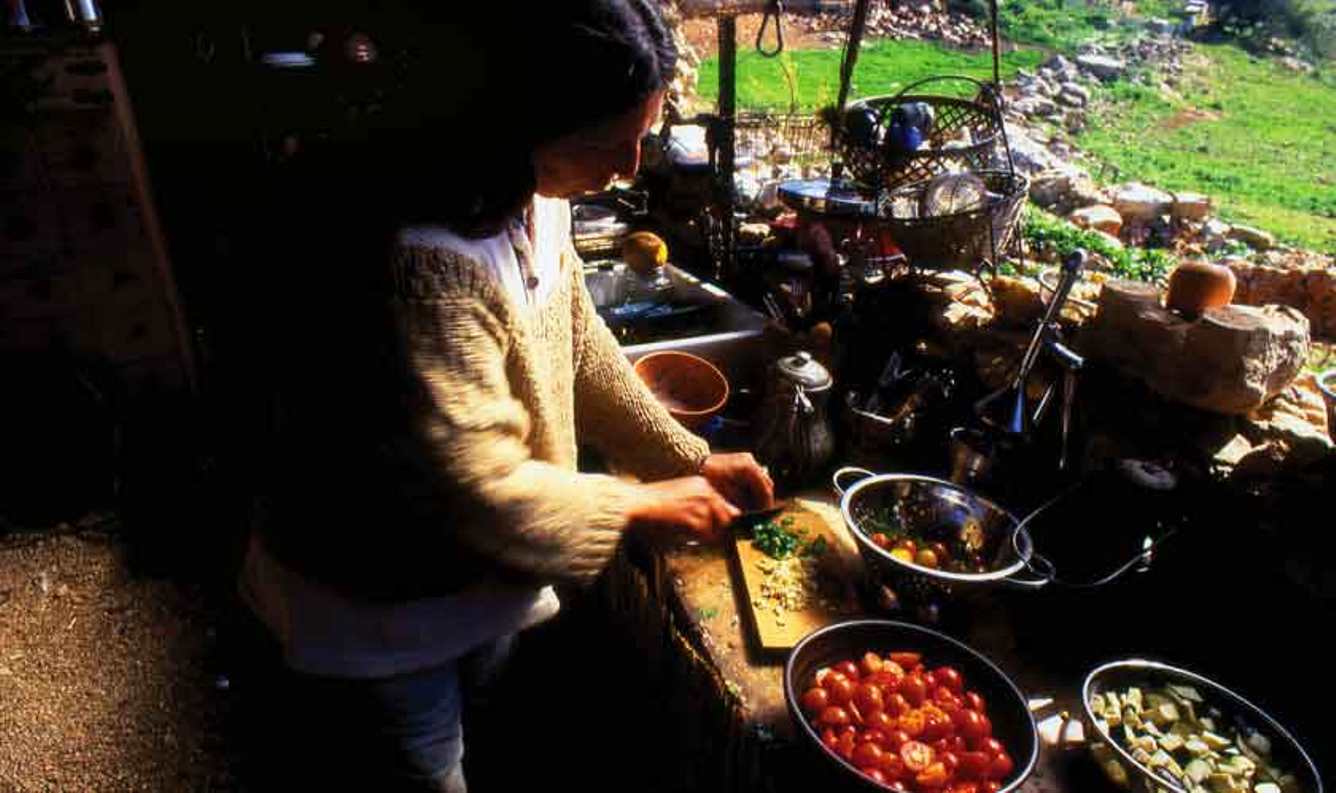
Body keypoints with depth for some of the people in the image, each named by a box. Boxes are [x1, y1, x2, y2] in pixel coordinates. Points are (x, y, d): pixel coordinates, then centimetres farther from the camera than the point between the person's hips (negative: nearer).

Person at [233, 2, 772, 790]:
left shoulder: (529, 198, -8)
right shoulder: (422, 267, -37)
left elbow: (580, 346, 2)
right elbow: (484, 491, -31)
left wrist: (690, 462, 0)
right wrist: (646, 505, -18)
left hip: (480, 580, 8)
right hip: (378, 617, -7)